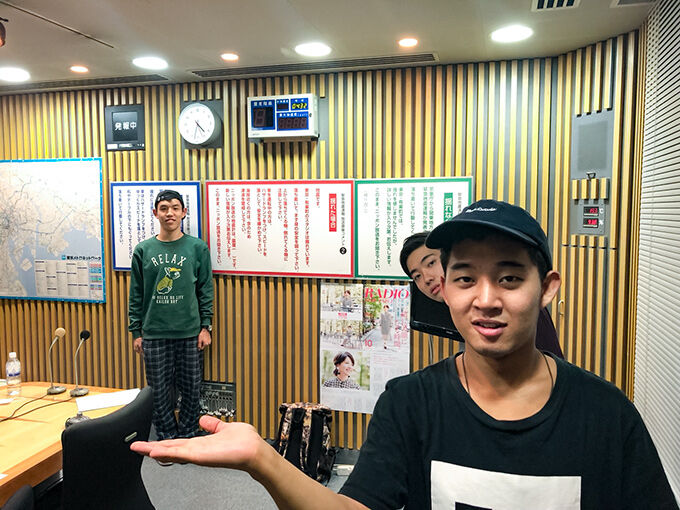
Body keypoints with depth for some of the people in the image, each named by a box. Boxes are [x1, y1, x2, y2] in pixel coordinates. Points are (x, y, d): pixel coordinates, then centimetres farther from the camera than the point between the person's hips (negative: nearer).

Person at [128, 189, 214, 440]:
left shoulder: (197, 247, 1)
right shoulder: (143, 250, 3)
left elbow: (206, 290, 3)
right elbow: (136, 295, 6)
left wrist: (205, 326, -1)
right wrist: (136, 332, 4)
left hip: (189, 332, 0)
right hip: (154, 333, 1)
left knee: (191, 388, 8)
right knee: (159, 391, 8)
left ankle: (186, 436, 28)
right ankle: (167, 438, 27)